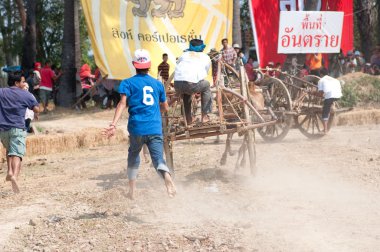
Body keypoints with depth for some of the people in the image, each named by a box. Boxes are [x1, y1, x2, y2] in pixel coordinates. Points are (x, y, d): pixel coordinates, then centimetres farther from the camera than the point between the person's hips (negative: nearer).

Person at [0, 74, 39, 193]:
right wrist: (36, 114, 25)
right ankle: (14, 176, -34)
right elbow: (36, 109, 2)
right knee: (17, 153, -11)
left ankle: (10, 172, 8)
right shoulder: (26, 95, 0)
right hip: (18, 129, -4)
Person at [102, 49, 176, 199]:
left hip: (137, 127, -1)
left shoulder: (128, 83, 5)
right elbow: (165, 108, 23)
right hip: (155, 128, 1)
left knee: (133, 157, 23)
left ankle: (132, 191, 25)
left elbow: (123, 103, -10)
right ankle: (167, 176, -40)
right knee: (158, 159, -6)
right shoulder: (158, 84, 15)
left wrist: (113, 124, -19)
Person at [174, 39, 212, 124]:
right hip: (192, 84, -3)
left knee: (186, 92, 37)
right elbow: (205, 73, 25)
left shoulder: (184, 55, 28)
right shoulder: (206, 57, 25)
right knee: (206, 85, 29)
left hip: (178, 85, 3)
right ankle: (204, 116, 26)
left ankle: (188, 118, 33)